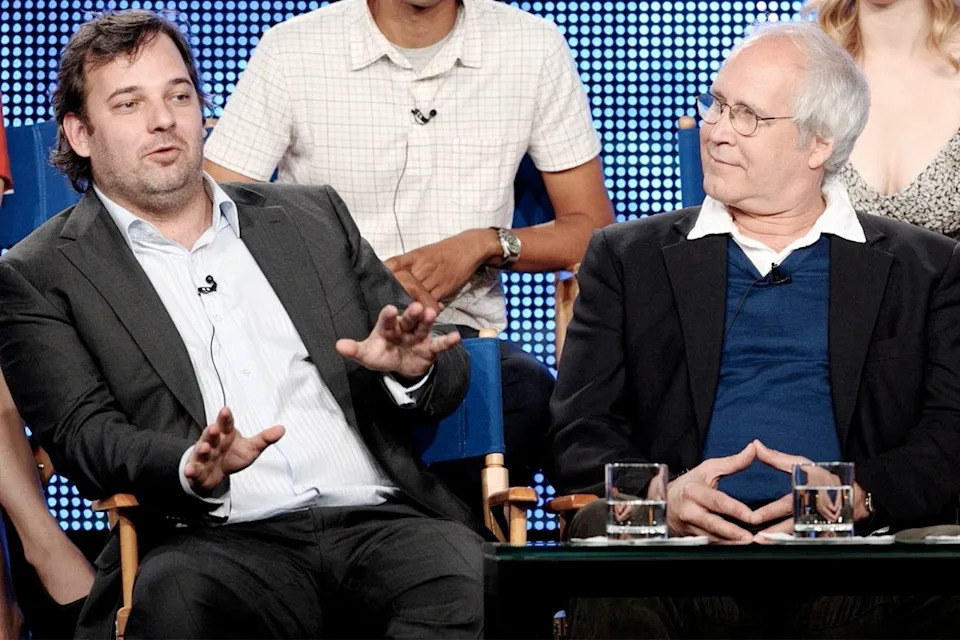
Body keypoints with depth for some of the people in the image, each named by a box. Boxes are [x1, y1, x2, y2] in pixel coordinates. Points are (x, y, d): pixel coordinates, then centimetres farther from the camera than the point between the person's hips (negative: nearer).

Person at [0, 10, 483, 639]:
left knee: (463, 577, -32)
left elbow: (449, 375, 23)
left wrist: (411, 367, -4)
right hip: (214, 544, -3)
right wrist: (191, 469, -23)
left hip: (377, 521, 3)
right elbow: (84, 437, -1)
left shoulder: (313, 217, 24)